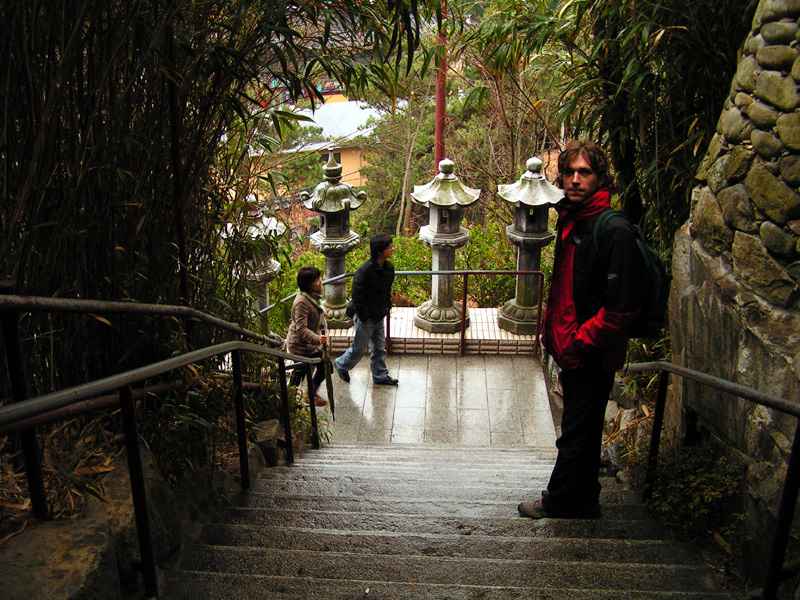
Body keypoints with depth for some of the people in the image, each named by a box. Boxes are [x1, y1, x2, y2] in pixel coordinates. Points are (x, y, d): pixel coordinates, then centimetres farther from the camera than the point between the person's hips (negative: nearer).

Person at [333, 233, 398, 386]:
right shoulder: (365, 270, -25)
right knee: (359, 349, 9)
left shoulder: (389, 268, 0)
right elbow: (357, 296, -22)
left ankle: (380, 376, 32)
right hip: (365, 317, -7)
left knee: (380, 348, 17)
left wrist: (387, 307, 9)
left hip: (379, 316, 7)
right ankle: (341, 365, 34)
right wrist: (364, 317, -18)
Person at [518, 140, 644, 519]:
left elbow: (622, 305, -22)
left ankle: (559, 503, 22)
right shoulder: (569, 220, 9)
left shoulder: (614, 230, -18)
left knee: (578, 433, 6)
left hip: (593, 357, -9)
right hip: (572, 350, 9)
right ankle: (582, 501, 36)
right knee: (580, 431, 20)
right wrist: (557, 334, 12)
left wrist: (578, 341, -17)